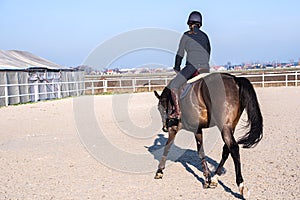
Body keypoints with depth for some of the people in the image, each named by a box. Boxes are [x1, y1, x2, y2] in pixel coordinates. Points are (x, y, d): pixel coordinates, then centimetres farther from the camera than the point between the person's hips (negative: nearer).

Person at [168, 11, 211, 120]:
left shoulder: (186, 35, 3)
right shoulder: (205, 36, 17)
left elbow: (180, 54, 5)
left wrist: (177, 68, 18)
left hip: (192, 67, -5)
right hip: (205, 68, 6)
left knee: (173, 85, 0)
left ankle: (177, 112, -9)